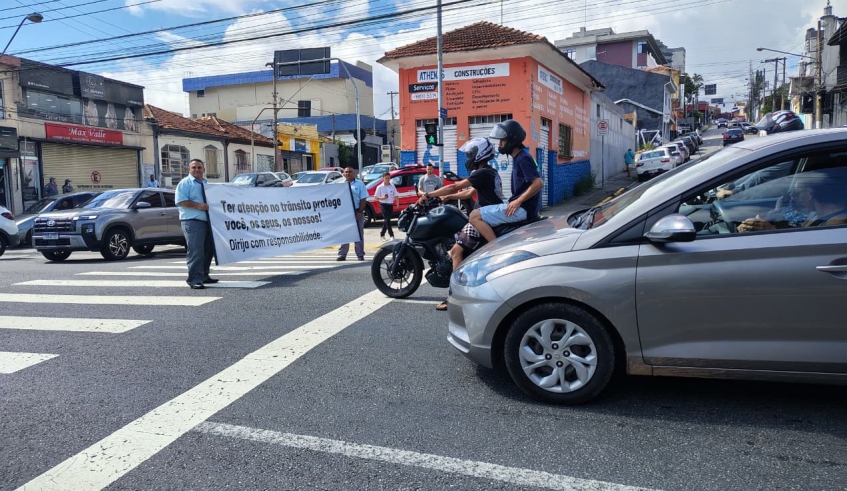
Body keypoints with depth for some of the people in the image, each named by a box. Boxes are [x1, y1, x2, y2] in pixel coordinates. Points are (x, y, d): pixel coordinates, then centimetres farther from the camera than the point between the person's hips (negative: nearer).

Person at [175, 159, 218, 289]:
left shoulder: (206, 183, 20)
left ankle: (204, 275, 26)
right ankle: (194, 279, -8)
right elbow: (181, 201, -15)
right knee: (196, 251, -12)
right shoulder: (185, 183, -4)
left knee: (209, 250, 14)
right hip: (192, 221, -8)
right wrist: (198, 206, -22)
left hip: (207, 221, 8)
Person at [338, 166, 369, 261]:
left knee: (359, 234, 3)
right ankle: (342, 254, 9)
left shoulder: (359, 184, 1)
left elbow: (363, 199, -3)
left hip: (357, 213, -2)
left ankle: (360, 254, 9)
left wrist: (360, 212, -12)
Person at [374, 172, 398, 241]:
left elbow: (396, 196, 9)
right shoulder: (380, 187, -4)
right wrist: (382, 198, -20)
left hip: (390, 205, 4)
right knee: (387, 220, -10)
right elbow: (376, 197, -3)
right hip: (384, 205, -4)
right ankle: (391, 235, -11)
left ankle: (382, 234, 24)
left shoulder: (392, 186, 6)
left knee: (386, 220, 11)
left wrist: (397, 203, -5)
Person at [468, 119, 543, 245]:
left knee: (475, 216, -16)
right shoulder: (519, 157, 17)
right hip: (523, 207, 11)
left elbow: (538, 183, -23)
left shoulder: (523, 158, -12)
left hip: (522, 209, -11)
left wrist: (517, 202, -21)